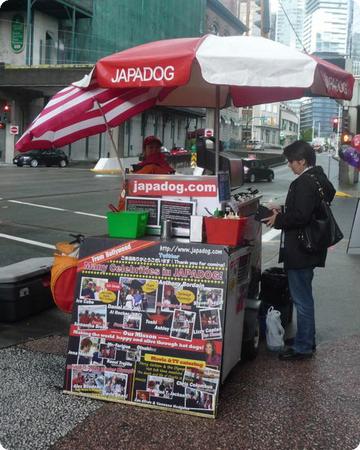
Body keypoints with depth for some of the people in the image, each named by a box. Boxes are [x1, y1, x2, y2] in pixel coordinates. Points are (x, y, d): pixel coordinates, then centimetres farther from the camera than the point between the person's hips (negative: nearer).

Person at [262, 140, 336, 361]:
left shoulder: (304, 183, -20)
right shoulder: (319, 179, 11)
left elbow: (300, 216, -27)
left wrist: (278, 220, -12)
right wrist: (283, 212, 11)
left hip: (300, 251, -10)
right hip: (310, 248, 10)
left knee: (302, 299, -1)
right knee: (304, 297, 20)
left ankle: (303, 347, 10)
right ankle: (308, 341, 32)